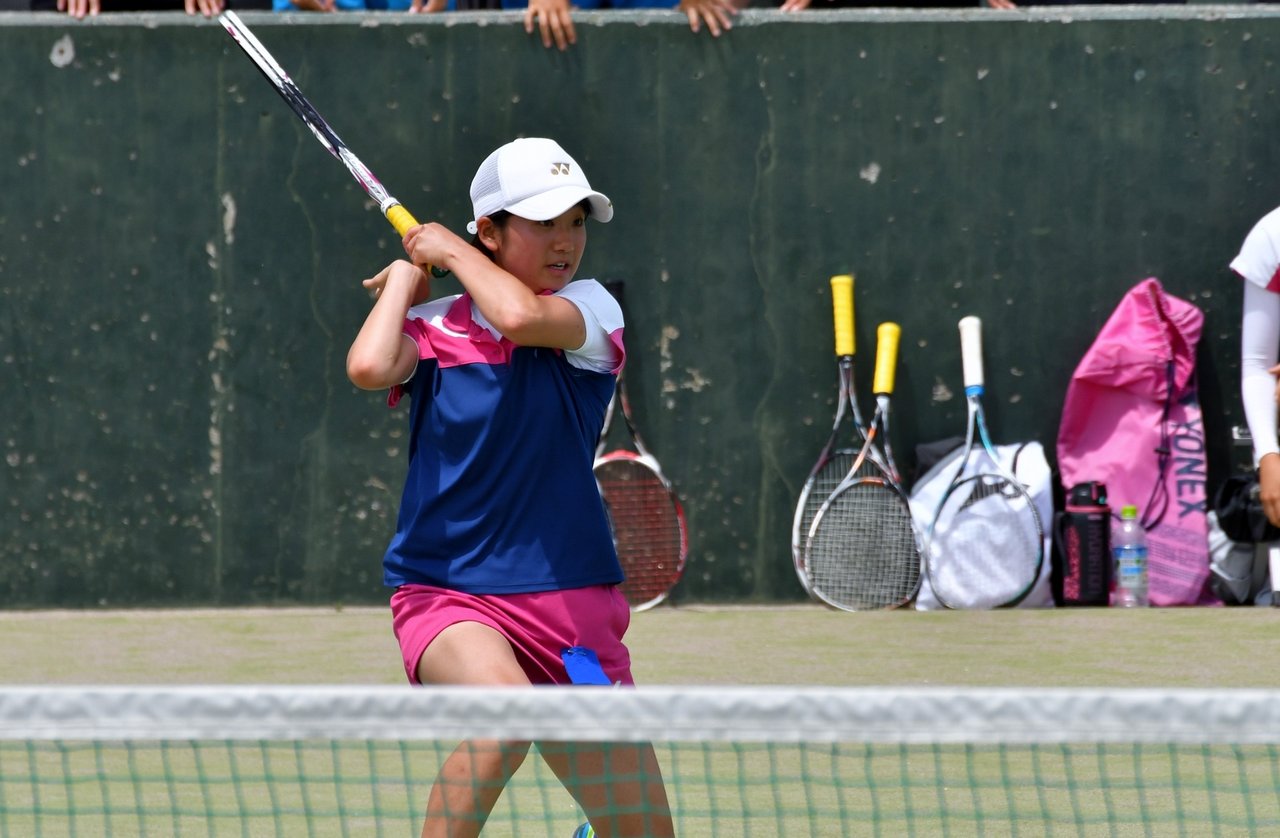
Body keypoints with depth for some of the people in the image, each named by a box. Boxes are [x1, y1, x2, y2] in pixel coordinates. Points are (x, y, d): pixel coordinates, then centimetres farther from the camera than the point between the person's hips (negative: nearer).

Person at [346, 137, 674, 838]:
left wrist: (450, 250, -4)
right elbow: (368, 367, -20)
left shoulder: (590, 308, 2)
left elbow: (522, 317, -21)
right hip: (447, 598, -2)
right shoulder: (432, 327, 2)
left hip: (572, 605, 2)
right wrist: (407, 278, -2)